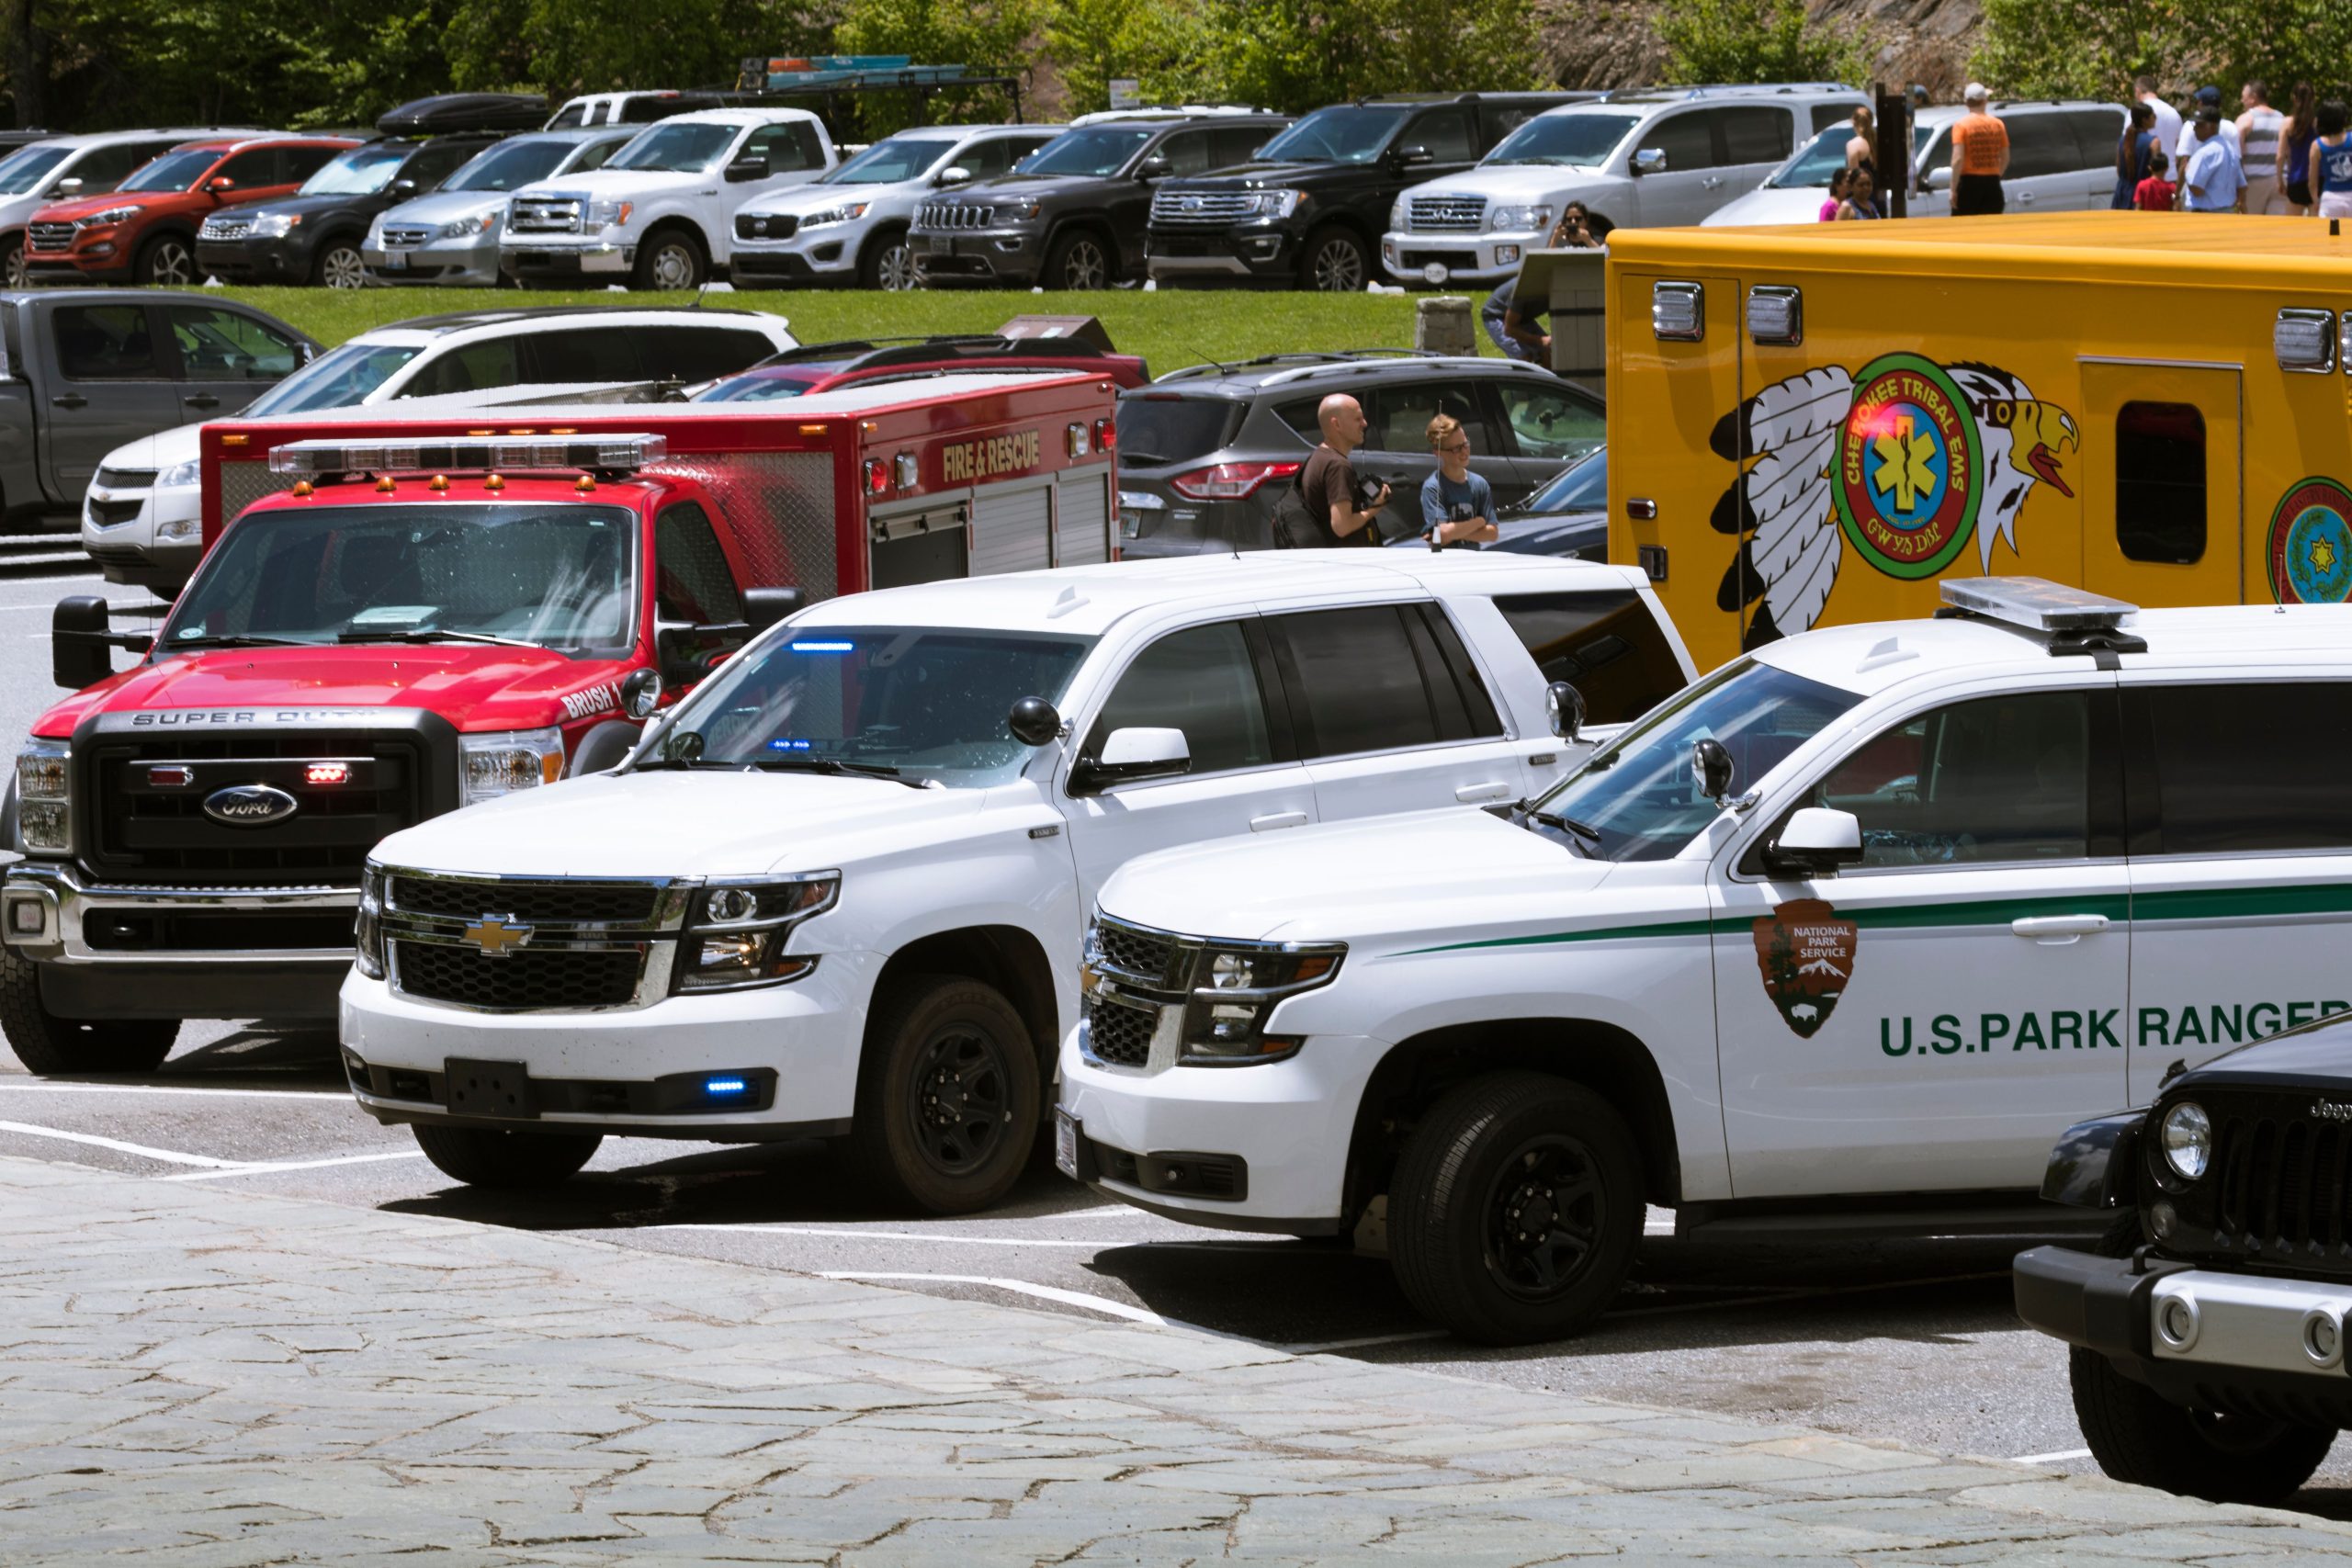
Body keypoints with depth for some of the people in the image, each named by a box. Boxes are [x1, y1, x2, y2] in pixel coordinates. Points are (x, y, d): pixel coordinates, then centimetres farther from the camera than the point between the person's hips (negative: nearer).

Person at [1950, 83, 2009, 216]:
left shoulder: (1961, 125, -8)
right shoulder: (1997, 125, 5)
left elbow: (1958, 159, -15)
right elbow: (2005, 158, 10)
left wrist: (1953, 189, -12)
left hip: (1969, 181, -4)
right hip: (1992, 183, 4)